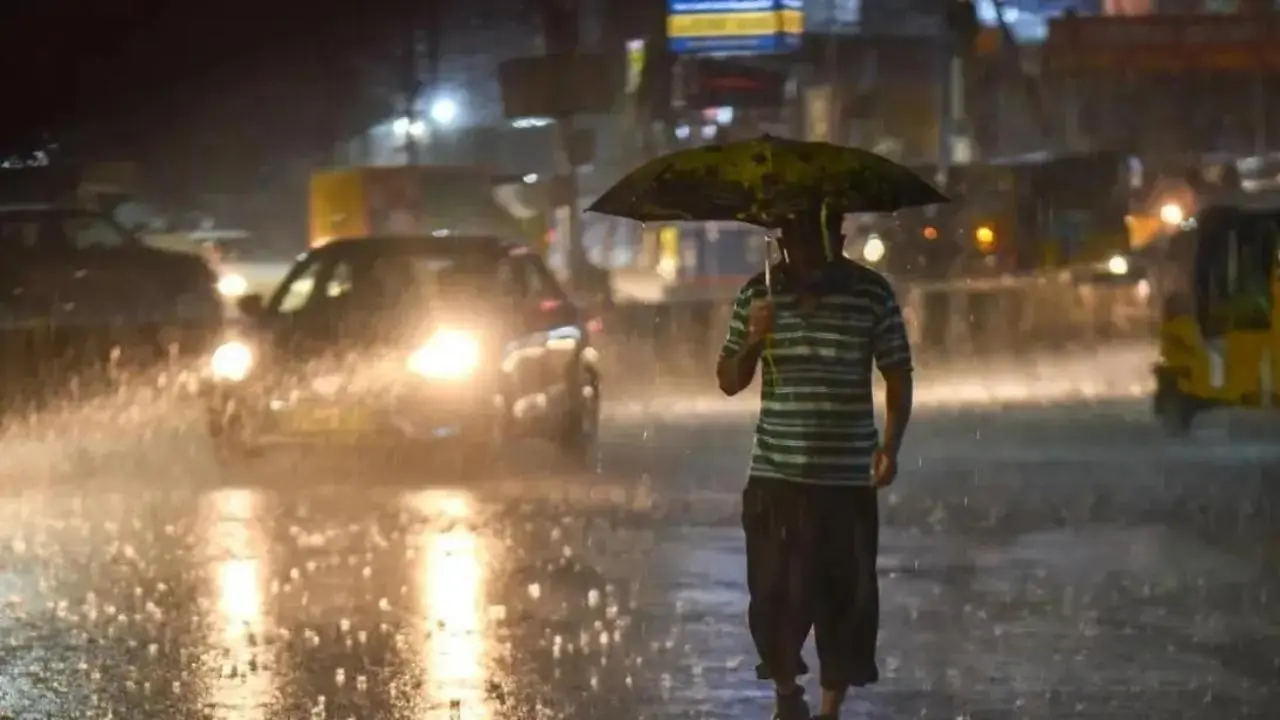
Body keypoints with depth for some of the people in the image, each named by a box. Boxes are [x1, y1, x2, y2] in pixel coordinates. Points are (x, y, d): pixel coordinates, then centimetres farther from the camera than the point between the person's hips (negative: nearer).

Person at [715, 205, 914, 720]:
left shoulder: (871, 294, -4)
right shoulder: (759, 295, 1)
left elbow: (897, 376, 2)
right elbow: (729, 383, 7)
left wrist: (891, 443, -13)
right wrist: (753, 342, -13)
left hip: (846, 479, -1)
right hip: (774, 477, 1)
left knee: (844, 599, -1)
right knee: (775, 596, 3)